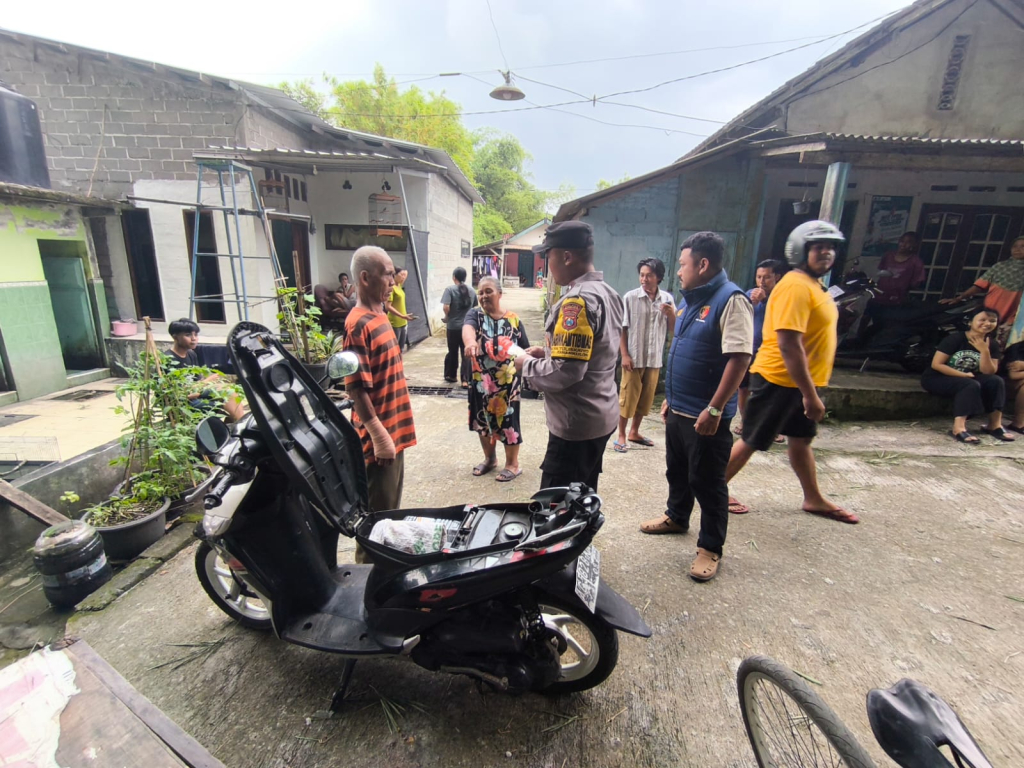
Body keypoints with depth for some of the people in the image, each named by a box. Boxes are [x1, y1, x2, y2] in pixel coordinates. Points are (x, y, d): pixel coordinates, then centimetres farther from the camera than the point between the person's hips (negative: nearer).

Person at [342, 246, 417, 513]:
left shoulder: (380, 316, 10)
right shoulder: (358, 325, -19)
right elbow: (357, 389, -22)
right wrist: (379, 436, -22)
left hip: (394, 430, 9)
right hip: (380, 436, -9)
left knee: (391, 505, 22)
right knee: (379, 513, 7)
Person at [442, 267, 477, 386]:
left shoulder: (450, 289, -8)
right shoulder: (472, 291, 6)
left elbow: (445, 307, -19)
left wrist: (447, 317, -2)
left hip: (453, 326, -2)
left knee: (452, 352, 14)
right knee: (466, 353, 3)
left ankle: (451, 375, 28)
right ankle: (465, 380, -2)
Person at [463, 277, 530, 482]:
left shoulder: (513, 319, -2)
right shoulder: (475, 314, -4)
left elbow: (524, 349, 2)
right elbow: (467, 328, -28)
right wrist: (470, 342, -50)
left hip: (508, 382, -2)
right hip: (481, 381, 2)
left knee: (508, 421, 5)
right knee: (484, 420, 15)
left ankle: (512, 464, 24)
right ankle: (489, 459, 37)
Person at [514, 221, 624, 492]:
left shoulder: (578, 300, -21)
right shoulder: (608, 293, 9)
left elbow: (564, 373, -27)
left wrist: (527, 365, -9)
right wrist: (548, 352, 12)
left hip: (576, 423, -10)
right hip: (601, 416, 10)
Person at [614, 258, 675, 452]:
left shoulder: (667, 298, 4)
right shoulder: (630, 297, -8)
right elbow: (622, 328, -6)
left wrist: (672, 315, -13)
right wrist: (625, 355, -11)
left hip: (655, 359, 4)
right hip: (634, 357, -4)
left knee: (645, 398, 14)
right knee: (627, 397, 3)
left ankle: (634, 432, 29)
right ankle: (621, 435, 15)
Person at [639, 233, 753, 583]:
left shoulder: (731, 300, -16)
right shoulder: (690, 299, 12)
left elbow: (739, 358, -24)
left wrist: (714, 409, -25)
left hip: (706, 416, -9)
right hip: (678, 410, 9)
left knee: (707, 482, 5)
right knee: (677, 471, 23)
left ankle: (710, 548, 21)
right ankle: (676, 517, 44)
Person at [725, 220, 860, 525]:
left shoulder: (813, 284, 12)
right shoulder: (795, 286, -20)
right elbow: (788, 345, -27)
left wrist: (810, 390, 19)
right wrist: (810, 395, -25)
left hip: (799, 381, 10)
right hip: (779, 380, -10)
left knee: (801, 439, 20)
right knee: (751, 441, 1)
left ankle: (814, 499, 36)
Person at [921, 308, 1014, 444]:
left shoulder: (992, 345, 4)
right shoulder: (955, 339, -12)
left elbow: (988, 372, -6)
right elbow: (936, 364, -18)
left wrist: (984, 351, -17)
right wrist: (964, 375, -19)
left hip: (966, 380, 6)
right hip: (937, 378, -6)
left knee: (996, 381, -17)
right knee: (971, 385, -31)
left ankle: (995, 425, -11)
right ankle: (959, 428, -40)